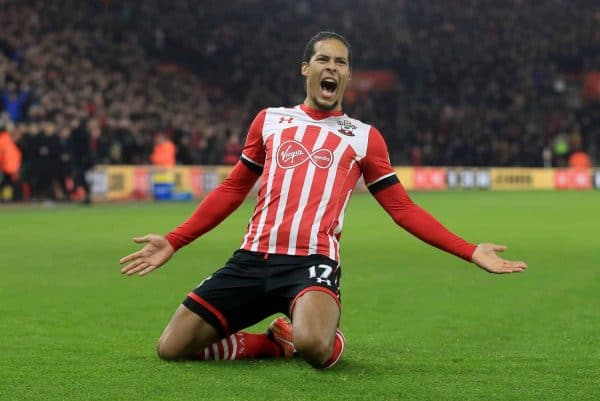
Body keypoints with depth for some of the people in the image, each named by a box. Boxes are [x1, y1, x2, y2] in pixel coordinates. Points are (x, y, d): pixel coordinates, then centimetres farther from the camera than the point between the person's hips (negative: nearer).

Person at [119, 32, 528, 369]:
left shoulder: (364, 137, 12)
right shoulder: (269, 120, 17)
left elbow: (403, 209, 10)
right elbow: (232, 190, 22)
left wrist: (471, 252, 0)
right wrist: (173, 241, 15)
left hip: (311, 263, -3)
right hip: (252, 259, 3)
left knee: (314, 347, -36)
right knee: (172, 348, -8)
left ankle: (330, 339, 4)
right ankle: (277, 342, 15)